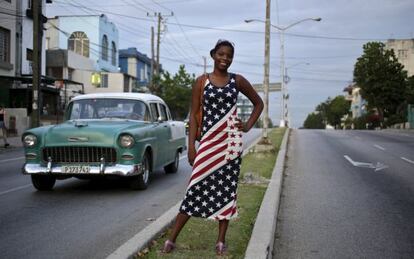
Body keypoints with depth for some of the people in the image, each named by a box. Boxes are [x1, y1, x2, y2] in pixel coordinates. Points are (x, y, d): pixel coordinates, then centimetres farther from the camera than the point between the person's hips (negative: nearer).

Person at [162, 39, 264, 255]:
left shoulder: (238, 81, 6)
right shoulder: (201, 81, 3)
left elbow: (258, 103, 19)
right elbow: (194, 115, 1)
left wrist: (248, 125, 5)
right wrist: (191, 147, -5)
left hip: (231, 140, 2)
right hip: (208, 140, -1)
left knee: (227, 188, 5)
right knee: (196, 187, -4)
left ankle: (221, 241, 14)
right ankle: (171, 240, 4)